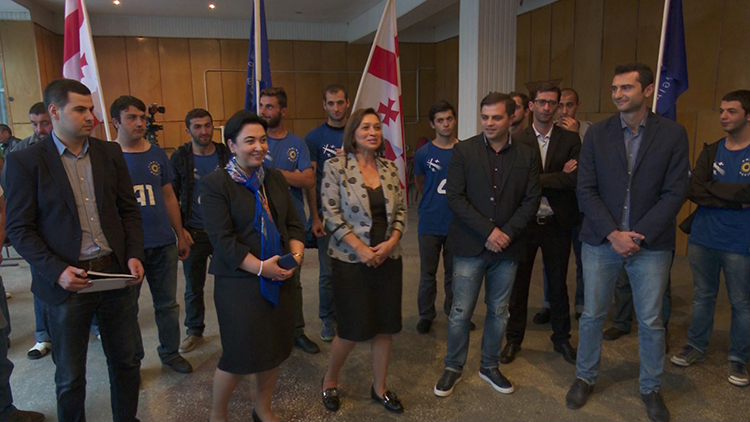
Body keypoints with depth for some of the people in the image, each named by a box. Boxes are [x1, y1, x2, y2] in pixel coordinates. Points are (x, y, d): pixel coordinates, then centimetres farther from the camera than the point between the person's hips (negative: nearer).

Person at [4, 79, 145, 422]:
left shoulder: (110, 152, 5)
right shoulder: (25, 161, -6)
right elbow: (19, 229, -6)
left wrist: (134, 254, -4)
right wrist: (57, 271, -17)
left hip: (116, 273, 3)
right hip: (68, 281, -3)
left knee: (126, 361, 16)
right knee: (70, 376, 14)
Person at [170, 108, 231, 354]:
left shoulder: (226, 155, 0)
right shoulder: (179, 158, -1)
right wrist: (179, 229, -5)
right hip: (194, 233, 0)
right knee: (193, 287, 11)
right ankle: (195, 331, 28)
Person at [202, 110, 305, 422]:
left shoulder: (275, 179, 10)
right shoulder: (215, 184, -9)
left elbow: (293, 223, 10)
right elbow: (222, 239, -15)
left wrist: (296, 254, -8)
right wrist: (261, 267, -20)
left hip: (280, 279, 6)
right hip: (239, 282, -6)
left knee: (275, 348, 16)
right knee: (240, 355, 3)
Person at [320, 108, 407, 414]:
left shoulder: (390, 168, 6)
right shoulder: (336, 167, -7)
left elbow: (400, 210, 8)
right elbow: (331, 214, -11)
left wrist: (391, 242, -9)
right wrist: (361, 248, -16)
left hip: (388, 259, 5)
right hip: (351, 260, -4)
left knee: (385, 327, 9)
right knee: (353, 330, 3)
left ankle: (379, 388, 28)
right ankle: (330, 380, 30)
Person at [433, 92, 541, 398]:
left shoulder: (528, 154, 4)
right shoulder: (463, 151, -2)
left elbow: (532, 200, 2)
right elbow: (455, 197, -8)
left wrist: (508, 233, -11)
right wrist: (488, 231, -15)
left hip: (507, 246, 2)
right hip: (470, 246, -2)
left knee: (499, 312, 14)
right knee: (461, 312, 3)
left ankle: (490, 366, 33)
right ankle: (453, 368, 22)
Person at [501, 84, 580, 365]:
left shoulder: (570, 140, 1)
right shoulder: (517, 140, 0)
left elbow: (575, 179, -13)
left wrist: (534, 179, -16)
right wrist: (558, 176, -17)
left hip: (557, 223, 1)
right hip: (524, 222, 0)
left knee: (558, 283, 13)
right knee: (518, 282, 10)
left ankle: (562, 339, 32)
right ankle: (514, 339, 26)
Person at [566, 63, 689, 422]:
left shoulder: (673, 134, -2)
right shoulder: (597, 134, 0)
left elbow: (674, 193, -6)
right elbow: (585, 190, -4)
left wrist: (637, 234, -14)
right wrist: (613, 234, -13)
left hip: (650, 243, -1)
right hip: (601, 240, 1)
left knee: (651, 322, 10)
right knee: (592, 315, 11)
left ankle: (651, 389, 31)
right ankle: (585, 378, 31)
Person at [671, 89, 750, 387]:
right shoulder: (711, 152, 4)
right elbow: (693, 191, -9)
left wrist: (711, 187, -15)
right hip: (703, 239, 3)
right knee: (703, 296, 16)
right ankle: (696, 346, 31)